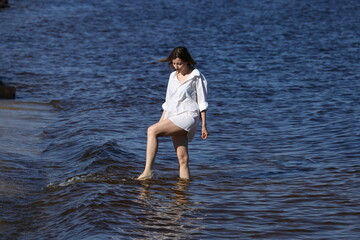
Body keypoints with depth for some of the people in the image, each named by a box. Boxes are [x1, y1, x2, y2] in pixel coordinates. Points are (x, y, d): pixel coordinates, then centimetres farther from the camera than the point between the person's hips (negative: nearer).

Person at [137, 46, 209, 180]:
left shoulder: (196, 76, 0)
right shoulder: (173, 76, 18)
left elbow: (202, 103, 0)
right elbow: (168, 102, 23)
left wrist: (203, 126, -4)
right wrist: (161, 123, 17)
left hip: (188, 116, -6)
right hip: (174, 119, 6)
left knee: (152, 130, -23)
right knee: (182, 159, 0)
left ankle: (148, 171, -28)